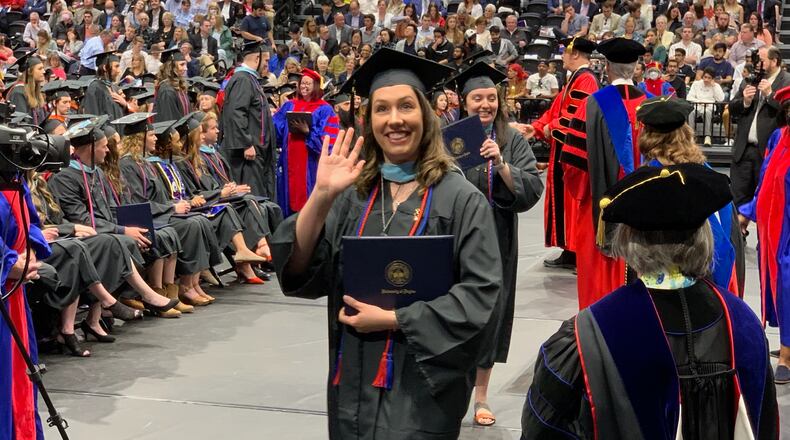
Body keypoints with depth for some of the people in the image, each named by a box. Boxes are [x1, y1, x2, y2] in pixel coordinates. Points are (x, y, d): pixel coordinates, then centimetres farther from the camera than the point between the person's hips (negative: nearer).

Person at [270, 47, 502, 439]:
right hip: (354, 383, 4)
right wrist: (321, 197, -18)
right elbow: (302, 273, -5)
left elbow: (480, 294, -11)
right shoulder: (353, 195, 5)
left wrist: (394, 319, -16)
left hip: (421, 386, -4)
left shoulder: (460, 200, -7)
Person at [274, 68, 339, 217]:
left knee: (308, 201, -4)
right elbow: (276, 129, 9)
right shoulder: (289, 106, 15)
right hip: (290, 161, 5)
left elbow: (327, 139, -9)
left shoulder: (324, 110, 0)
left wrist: (308, 132, -20)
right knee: (290, 196, 6)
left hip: (311, 164, -4)